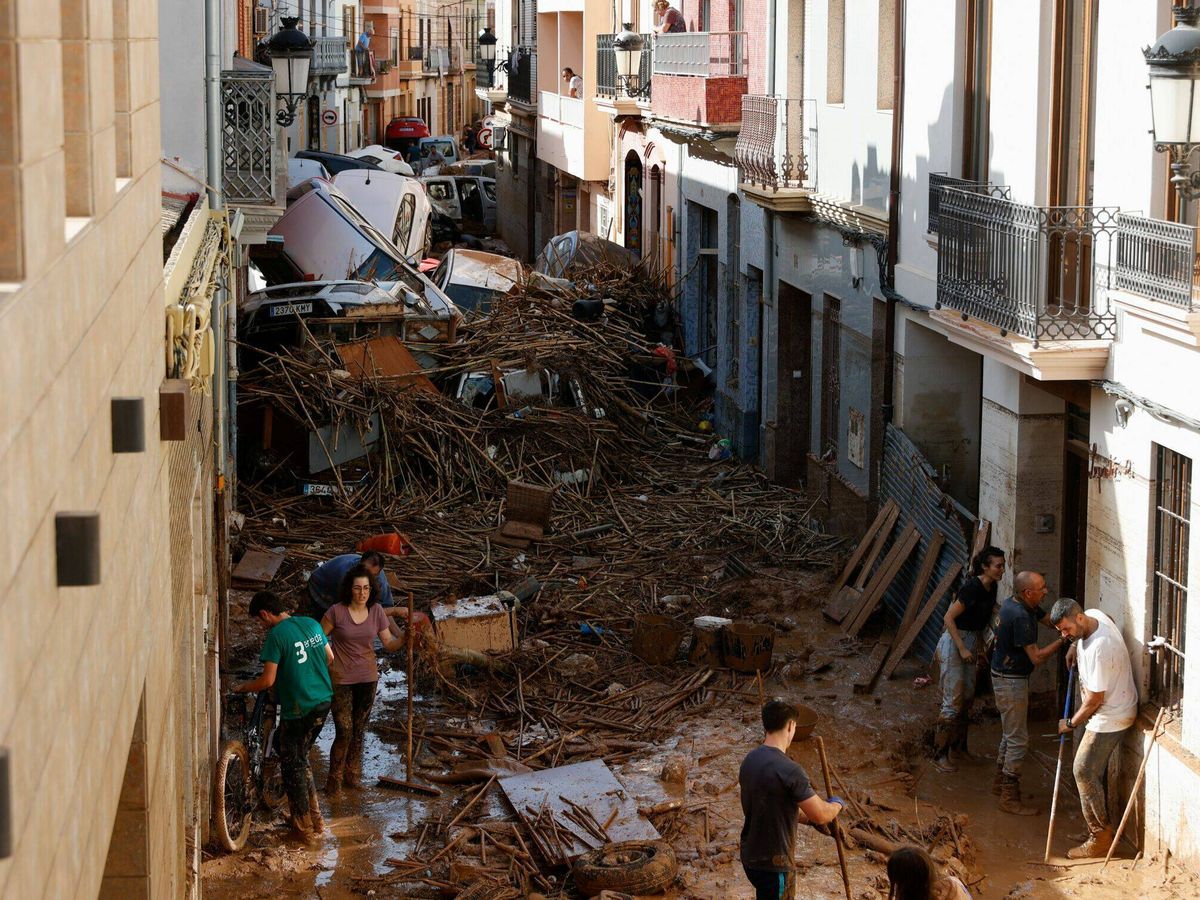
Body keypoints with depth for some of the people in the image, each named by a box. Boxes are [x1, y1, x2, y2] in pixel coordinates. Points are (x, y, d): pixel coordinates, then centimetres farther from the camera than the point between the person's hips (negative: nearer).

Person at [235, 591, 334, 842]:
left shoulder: (276, 635, -17)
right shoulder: (311, 624, 5)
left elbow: (268, 680, -18)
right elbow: (330, 658, 17)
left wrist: (243, 687, -1)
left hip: (298, 709, -7)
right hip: (323, 702, 7)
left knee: (292, 765, 8)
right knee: (301, 758, 21)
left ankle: (305, 827, 13)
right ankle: (316, 818, 25)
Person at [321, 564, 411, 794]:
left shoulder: (376, 611, -2)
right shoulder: (337, 611, -14)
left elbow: (389, 644, 0)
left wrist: (404, 639, -19)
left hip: (367, 679, 4)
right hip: (341, 680, -4)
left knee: (359, 731, 15)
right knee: (344, 732, -7)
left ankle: (352, 774, 33)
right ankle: (334, 780, 9)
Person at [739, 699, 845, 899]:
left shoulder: (749, 761, 2)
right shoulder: (789, 771, -25)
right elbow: (821, 815, -18)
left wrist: (807, 818, 17)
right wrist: (837, 804, 3)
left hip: (750, 856, 8)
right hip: (773, 863, -8)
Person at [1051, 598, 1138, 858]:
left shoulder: (1099, 649, -34)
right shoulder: (1093, 615, -6)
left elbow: (1094, 699, -25)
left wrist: (1071, 723, -10)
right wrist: (1075, 646, 12)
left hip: (1110, 718, -10)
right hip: (1107, 712, 10)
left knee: (1084, 771, -5)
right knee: (1095, 771, 17)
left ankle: (1100, 838, 3)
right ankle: (1101, 829, 27)